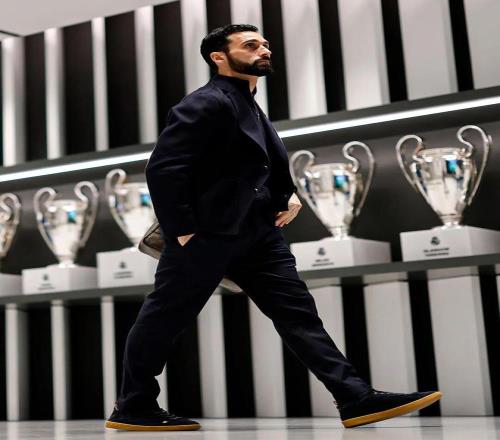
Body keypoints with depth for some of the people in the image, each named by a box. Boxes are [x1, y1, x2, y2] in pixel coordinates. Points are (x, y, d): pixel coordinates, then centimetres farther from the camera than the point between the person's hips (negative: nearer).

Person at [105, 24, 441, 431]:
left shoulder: (250, 107, 20)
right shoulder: (207, 103, -10)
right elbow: (163, 168, -18)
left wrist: (290, 193, 12)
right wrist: (182, 230, -18)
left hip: (257, 232, 9)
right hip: (207, 233, -9)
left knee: (298, 311, 2)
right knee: (165, 319, 2)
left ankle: (356, 398, 2)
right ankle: (132, 408, 18)